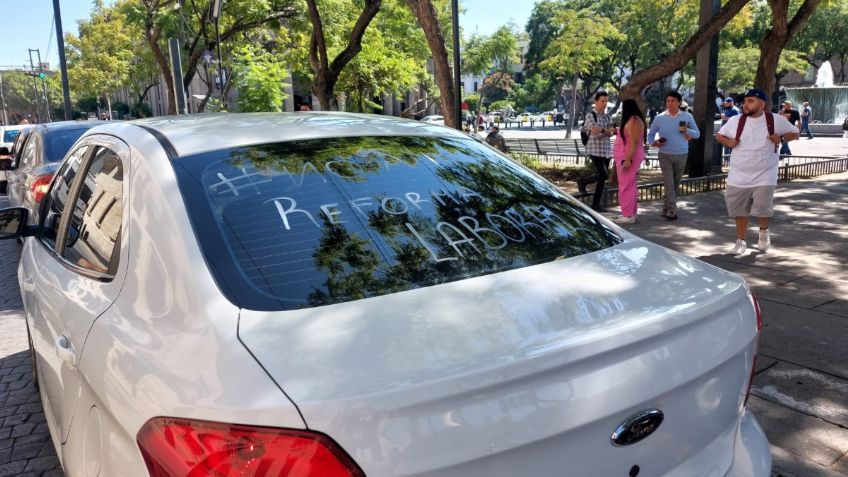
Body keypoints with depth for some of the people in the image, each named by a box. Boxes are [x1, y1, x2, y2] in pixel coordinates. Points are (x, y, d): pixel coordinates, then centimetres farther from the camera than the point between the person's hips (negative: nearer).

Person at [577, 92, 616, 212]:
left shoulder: (608, 117, 13)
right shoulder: (590, 115, -4)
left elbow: (610, 133, -1)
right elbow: (594, 130, -18)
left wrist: (601, 130, -20)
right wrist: (607, 130, -12)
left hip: (606, 151, 6)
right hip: (595, 151, -6)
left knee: (602, 177, 5)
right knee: (603, 175, -15)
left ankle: (596, 203, 13)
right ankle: (582, 181, 10)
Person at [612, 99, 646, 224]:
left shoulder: (634, 120, -15)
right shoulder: (631, 120, 17)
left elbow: (634, 141, -22)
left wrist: (628, 159, -26)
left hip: (629, 157, -11)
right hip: (627, 157, 11)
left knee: (626, 186, -10)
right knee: (630, 185, 13)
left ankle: (628, 215, -9)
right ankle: (630, 213, 18)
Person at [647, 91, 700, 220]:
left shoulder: (687, 117, 1)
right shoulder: (659, 118, -1)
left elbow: (697, 134, 7)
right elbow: (651, 133, 11)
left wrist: (687, 131, -15)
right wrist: (653, 142, -10)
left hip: (681, 155, 2)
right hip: (665, 155, -2)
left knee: (676, 184, 10)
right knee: (668, 183, -10)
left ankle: (667, 209, 22)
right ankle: (672, 210, -10)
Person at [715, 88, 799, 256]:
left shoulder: (776, 120, -3)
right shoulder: (735, 121, 0)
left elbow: (795, 133, 9)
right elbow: (719, 135, 13)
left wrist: (781, 137, -12)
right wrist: (728, 141, -9)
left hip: (764, 176, -2)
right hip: (739, 176, 2)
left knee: (762, 208, -9)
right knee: (740, 210, 7)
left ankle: (764, 231, 23)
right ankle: (740, 241, 22)